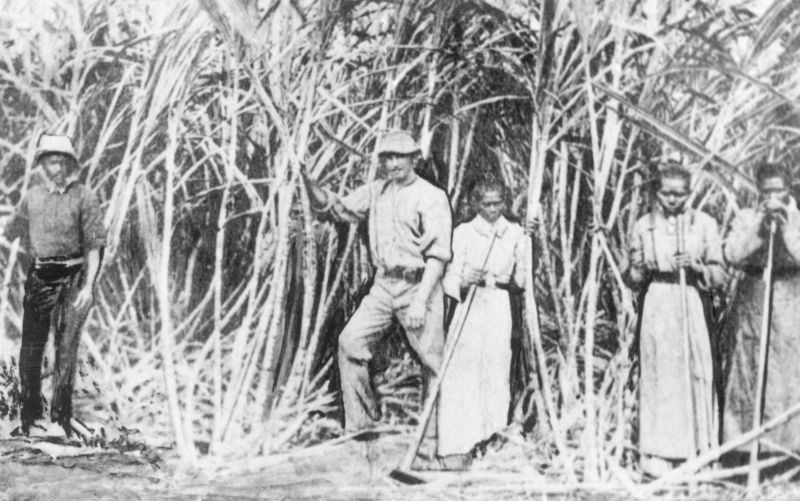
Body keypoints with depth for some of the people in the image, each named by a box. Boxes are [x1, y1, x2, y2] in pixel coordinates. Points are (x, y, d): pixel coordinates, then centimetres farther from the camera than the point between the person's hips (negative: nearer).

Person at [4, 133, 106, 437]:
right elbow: (11, 234, 22)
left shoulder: (84, 198, -4)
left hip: (72, 278, -4)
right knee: (30, 349, 6)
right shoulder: (32, 197, 8)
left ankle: (61, 419, 4)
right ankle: (29, 418, 17)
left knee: (66, 350, -4)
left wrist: (88, 286, -14)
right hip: (39, 276, 4)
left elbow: (94, 246, -7)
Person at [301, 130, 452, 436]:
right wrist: (307, 180, -8)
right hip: (383, 285, 6)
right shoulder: (376, 192, 11)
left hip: (418, 286, -5)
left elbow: (438, 255, -13)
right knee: (351, 341, -5)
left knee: (433, 358, -3)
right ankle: (360, 421, 4)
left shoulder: (432, 197, -8)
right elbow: (335, 207, 11)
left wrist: (421, 301, -21)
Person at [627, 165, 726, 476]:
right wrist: (645, 269, -9)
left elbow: (719, 274, 3)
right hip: (656, 309, 0)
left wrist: (695, 266, -15)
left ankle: (697, 450, 8)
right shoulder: (644, 226, 7)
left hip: (692, 307, 0)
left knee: (697, 375, -2)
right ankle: (658, 455, -1)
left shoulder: (704, 224, 4)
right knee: (659, 377, -4)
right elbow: (633, 278, 12)